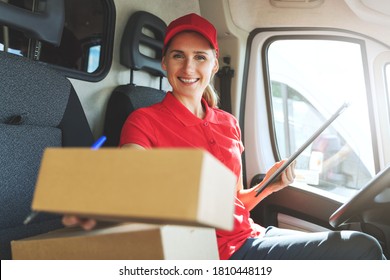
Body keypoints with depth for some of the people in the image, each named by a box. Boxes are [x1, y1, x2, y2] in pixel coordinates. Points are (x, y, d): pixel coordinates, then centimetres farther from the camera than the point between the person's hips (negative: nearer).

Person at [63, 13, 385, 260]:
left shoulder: (229, 124, 11)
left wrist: (267, 186, -3)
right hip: (212, 253, -6)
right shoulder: (144, 120, -5)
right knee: (362, 249, -11)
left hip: (252, 235, 6)